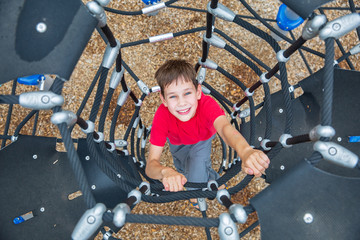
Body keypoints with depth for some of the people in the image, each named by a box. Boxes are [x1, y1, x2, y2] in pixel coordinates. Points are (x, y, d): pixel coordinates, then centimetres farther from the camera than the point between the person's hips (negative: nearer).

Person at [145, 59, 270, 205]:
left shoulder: (206, 104, -42)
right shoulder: (162, 116, -40)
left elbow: (224, 127, -64)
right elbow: (151, 164, -43)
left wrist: (245, 151, -86)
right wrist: (165, 172, -67)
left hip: (203, 138, -1)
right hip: (177, 142, 2)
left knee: (198, 161, -19)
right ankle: (211, 177, 30)